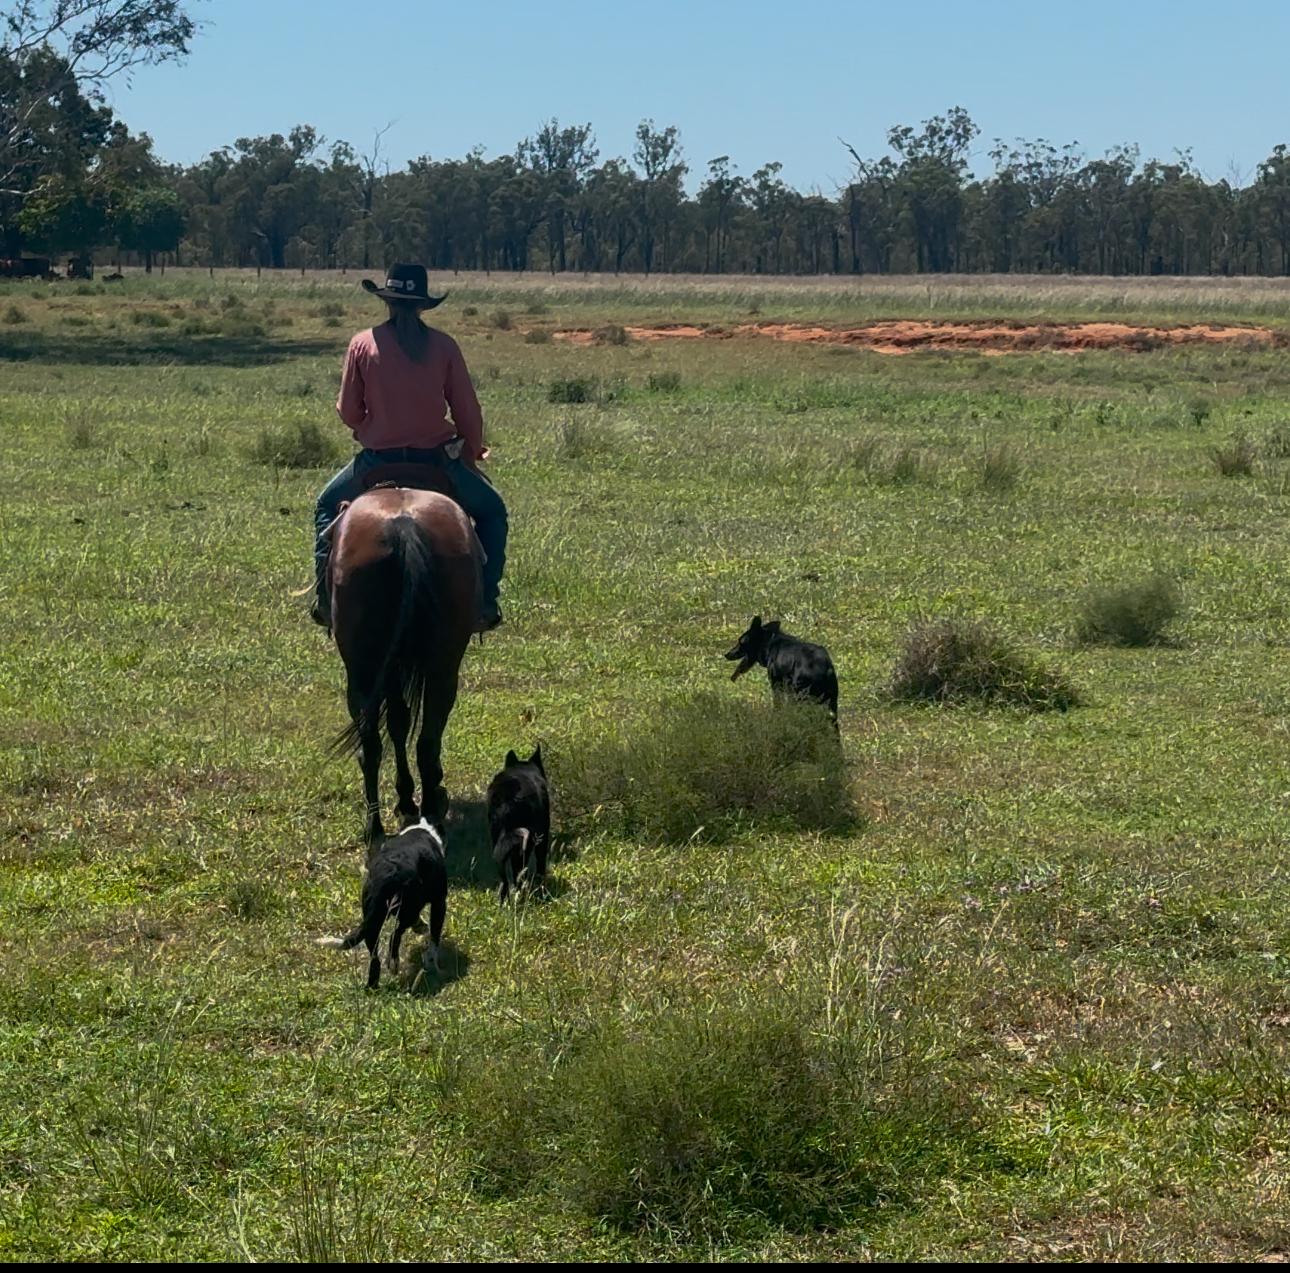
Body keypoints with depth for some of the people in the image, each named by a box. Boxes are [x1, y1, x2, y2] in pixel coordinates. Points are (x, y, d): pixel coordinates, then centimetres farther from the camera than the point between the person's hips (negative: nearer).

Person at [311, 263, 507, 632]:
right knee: (492, 511, 22)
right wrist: (472, 453, 18)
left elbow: (348, 412, 2)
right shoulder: (443, 346, -3)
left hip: (377, 459, 1)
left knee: (327, 507, 28)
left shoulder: (362, 344, -3)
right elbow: (468, 412, 0)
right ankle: (485, 600, 9)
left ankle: (325, 595, 15)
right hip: (437, 459, -1)